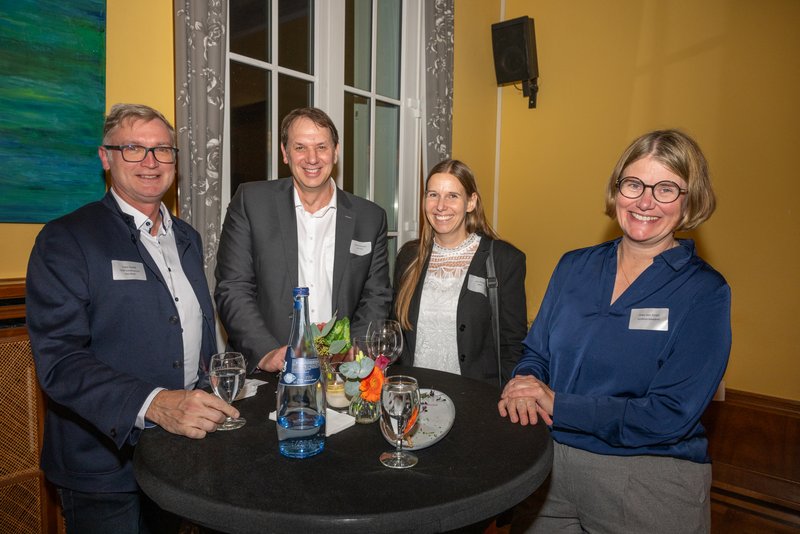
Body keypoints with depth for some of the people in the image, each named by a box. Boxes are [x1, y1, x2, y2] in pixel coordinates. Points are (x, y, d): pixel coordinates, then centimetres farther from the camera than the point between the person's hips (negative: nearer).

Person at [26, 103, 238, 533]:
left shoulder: (187, 238, 10)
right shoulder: (65, 239, -11)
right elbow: (59, 359, -20)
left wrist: (212, 405, 5)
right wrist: (154, 404, -31)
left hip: (186, 450, 6)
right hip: (106, 467, -5)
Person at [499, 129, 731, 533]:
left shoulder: (704, 292, -12)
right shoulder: (574, 266, 0)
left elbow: (670, 416, -19)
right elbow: (536, 352, 6)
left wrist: (556, 405, -20)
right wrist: (525, 382, -17)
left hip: (647, 484, -3)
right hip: (548, 466, 4)